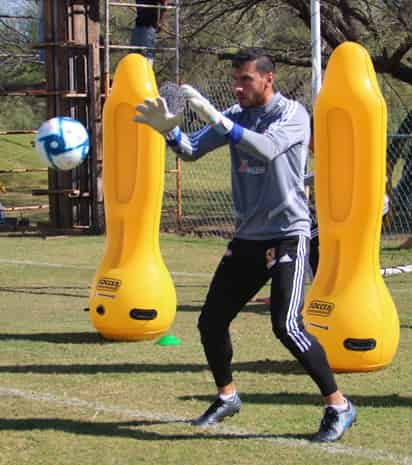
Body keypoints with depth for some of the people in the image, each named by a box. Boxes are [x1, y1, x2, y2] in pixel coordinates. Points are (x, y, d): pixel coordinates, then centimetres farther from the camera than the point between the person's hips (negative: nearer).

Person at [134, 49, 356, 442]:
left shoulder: (292, 114, -10)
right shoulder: (235, 115, 8)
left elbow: (266, 149, -30)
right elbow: (191, 150, 1)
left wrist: (216, 120, -39)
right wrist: (168, 129, -21)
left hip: (287, 235, -7)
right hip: (247, 237, 7)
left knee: (287, 326, -18)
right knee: (211, 321, 9)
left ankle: (338, 406, -5)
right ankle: (226, 396, 31)